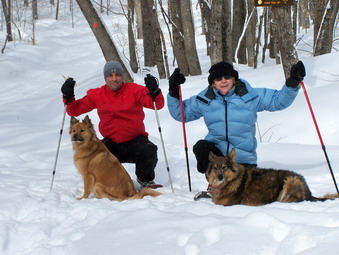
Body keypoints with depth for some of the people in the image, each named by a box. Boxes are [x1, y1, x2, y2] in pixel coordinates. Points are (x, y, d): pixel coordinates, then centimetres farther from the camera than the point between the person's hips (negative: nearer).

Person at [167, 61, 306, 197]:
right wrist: (174, 92, -5)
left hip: (243, 156, 0)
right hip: (216, 149, 0)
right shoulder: (204, 100, 2)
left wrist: (293, 83, -11)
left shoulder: (250, 96, -2)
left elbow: (279, 100, 2)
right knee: (201, 147, -31)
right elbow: (180, 113, 10)